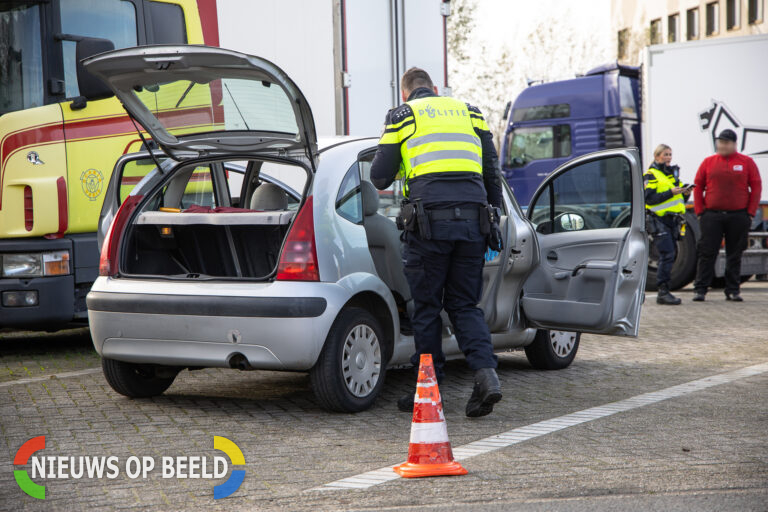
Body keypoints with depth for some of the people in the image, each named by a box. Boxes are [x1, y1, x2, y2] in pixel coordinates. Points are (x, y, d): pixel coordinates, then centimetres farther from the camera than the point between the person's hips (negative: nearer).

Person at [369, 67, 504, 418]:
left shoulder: (401, 116, 9)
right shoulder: (470, 112, 20)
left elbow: (380, 177, 7)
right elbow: (492, 172, 16)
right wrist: (494, 218, 21)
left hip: (429, 220, -3)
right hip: (472, 219, 4)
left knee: (426, 307, 6)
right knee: (465, 304, 12)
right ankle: (485, 372, -7)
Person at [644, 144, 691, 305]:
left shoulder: (673, 173, 21)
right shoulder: (651, 175, -3)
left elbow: (679, 200, 23)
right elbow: (649, 198, -15)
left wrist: (685, 193, 1)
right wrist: (671, 192, -21)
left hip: (673, 221, 8)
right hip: (659, 221, -8)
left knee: (669, 255, 7)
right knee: (667, 255, -15)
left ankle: (663, 292, 12)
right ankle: (663, 291, -14)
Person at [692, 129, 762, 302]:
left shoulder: (746, 162, 4)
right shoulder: (708, 162, 6)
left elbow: (756, 187, 4)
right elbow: (698, 187, 8)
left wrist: (750, 213, -2)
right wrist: (700, 211, 0)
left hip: (738, 217, 0)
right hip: (712, 215, 0)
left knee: (735, 255, 6)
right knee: (707, 253, -2)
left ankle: (732, 290, 13)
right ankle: (700, 289, 2)